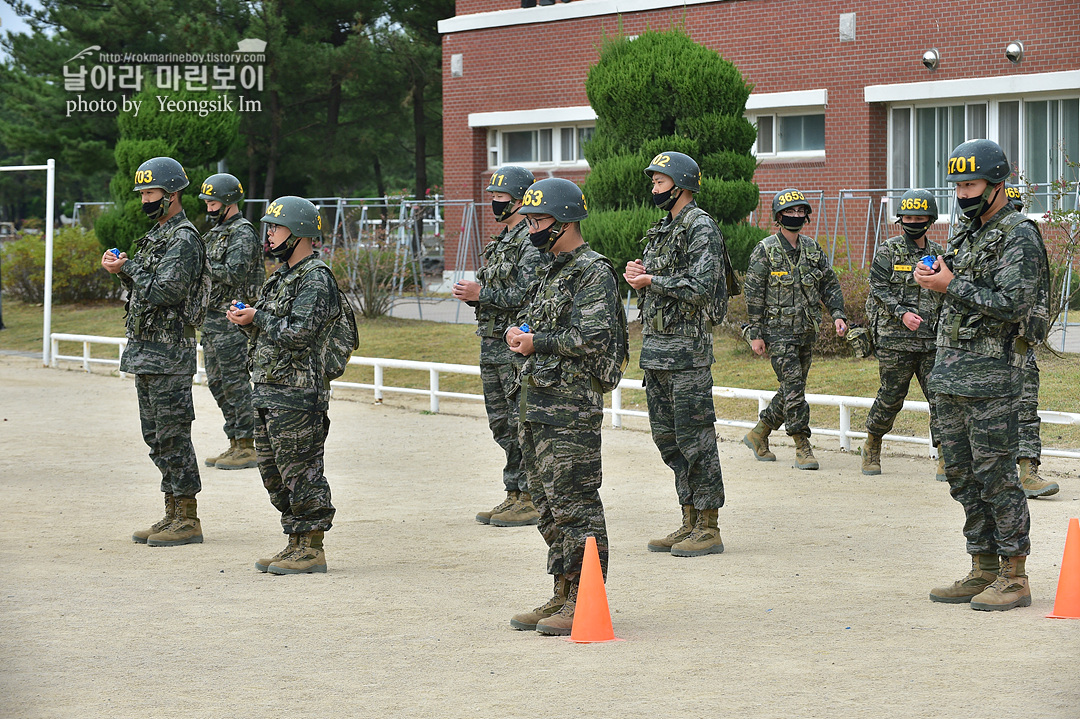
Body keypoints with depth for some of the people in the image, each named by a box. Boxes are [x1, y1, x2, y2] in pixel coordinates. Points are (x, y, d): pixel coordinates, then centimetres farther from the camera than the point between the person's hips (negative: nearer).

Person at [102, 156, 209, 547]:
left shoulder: (184, 239, -14)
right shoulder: (155, 235, 18)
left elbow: (165, 292, -23)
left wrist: (128, 268, -12)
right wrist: (122, 271, 3)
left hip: (169, 352, -10)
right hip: (145, 351, 10)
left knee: (173, 434, -7)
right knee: (156, 436, 12)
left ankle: (188, 519, -3)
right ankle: (172, 514, 18)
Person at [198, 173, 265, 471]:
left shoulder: (243, 233, -12)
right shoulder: (216, 231, 18)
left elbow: (233, 274, -24)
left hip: (232, 320, -10)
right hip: (211, 318, 10)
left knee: (235, 382, -8)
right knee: (217, 382, 11)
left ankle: (247, 449, -5)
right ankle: (235, 444, 17)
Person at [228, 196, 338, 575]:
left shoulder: (316, 280, -13)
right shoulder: (281, 276, 18)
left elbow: (298, 334, -23)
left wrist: (257, 318, -13)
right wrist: (246, 319, 3)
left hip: (296, 395, -10)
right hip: (268, 391, 10)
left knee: (300, 472, -6)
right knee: (274, 472, 13)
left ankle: (312, 548, 0)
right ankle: (296, 544, 20)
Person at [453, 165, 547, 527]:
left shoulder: (533, 242, -12)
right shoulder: (499, 241, 19)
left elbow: (526, 294, -21)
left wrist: (481, 293, -17)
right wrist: (469, 292, 2)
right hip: (492, 344, 10)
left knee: (522, 424, -7)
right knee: (502, 425, 12)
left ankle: (532, 501, -3)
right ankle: (514, 496, 18)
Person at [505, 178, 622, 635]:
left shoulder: (593, 273, -10)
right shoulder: (553, 272, 19)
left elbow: (593, 338, -20)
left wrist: (538, 342, -12)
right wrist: (519, 333, 5)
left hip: (571, 408, -10)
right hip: (536, 404, 10)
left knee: (574, 505, -7)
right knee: (548, 504, 12)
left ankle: (585, 603, -4)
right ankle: (563, 595, 19)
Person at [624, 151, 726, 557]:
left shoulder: (701, 228, -11)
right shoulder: (662, 230, 18)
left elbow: (698, 288, -21)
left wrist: (651, 280, -13)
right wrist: (638, 276, 2)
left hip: (687, 349, -9)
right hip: (655, 347, 9)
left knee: (694, 436, -7)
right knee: (667, 435, 11)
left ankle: (708, 528, -2)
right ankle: (690, 522, 18)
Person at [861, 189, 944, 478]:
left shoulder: (939, 254, 11)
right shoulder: (888, 251, 0)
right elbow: (878, 289, -7)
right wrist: (902, 313, -18)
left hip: (931, 341, 3)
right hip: (895, 339, -3)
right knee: (890, 399, 5)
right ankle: (872, 448, 26)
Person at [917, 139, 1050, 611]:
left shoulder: (1018, 237, -10)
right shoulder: (967, 236, 18)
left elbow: (1010, 304, -20)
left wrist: (952, 286, -18)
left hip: (991, 377, -9)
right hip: (951, 374, 9)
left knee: (995, 477, -7)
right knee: (963, 477, 11)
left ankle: (1014, 577, -2)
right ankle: (982, 570, 18)